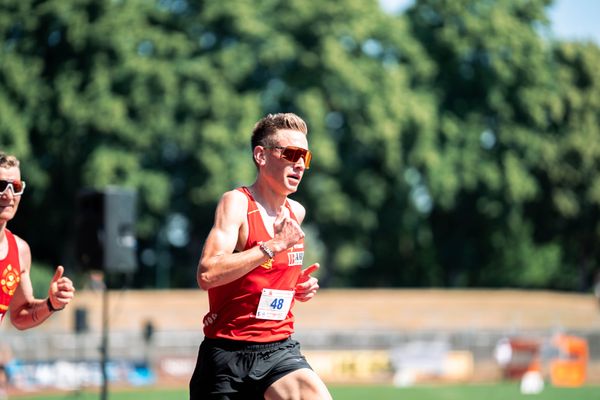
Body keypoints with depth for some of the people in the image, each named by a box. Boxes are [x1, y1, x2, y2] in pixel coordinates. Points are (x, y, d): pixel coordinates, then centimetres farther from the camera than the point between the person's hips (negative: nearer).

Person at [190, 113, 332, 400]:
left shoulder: (296, 212, 11)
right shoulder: (236, 202, -11)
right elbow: (207, 274, -26)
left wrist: (301, 285, 8)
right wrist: (273, 245, -25)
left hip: (280, 350, 5)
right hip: (229, 352, -5)